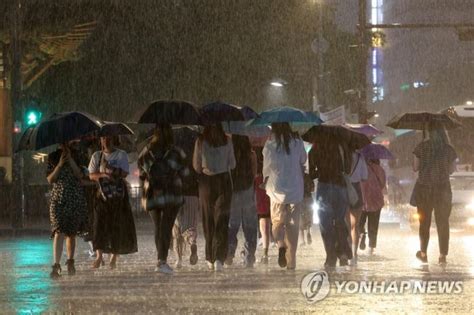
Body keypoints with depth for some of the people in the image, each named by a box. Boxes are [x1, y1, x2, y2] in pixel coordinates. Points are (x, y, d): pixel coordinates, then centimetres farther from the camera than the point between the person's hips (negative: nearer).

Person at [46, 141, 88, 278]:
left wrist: (70, 159, -14)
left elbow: (80, 175, -8)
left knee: (72, 233, 10)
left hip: (76, 199, 1)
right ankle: (56, 266, -21)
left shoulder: (77, 156, 5)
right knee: (59, 232, -14)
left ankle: (70, 262, 25)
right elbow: (50, 179, 0)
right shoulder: (53, 157, 5)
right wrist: (59, 165, -13)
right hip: (58, 199, -1)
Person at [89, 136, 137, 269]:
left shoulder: (121, 155, 4)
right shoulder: (97, 156, 10)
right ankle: (99, 256, -18)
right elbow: (91, 175, 3)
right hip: (102, 193, 1)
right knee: (99, 222, -12)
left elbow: (124, 173, -8)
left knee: (118, 225, -1)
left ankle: (114, 258, 9)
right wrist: (103, 174, -17)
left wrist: (111, 170, -22)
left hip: (118, 194, -1)